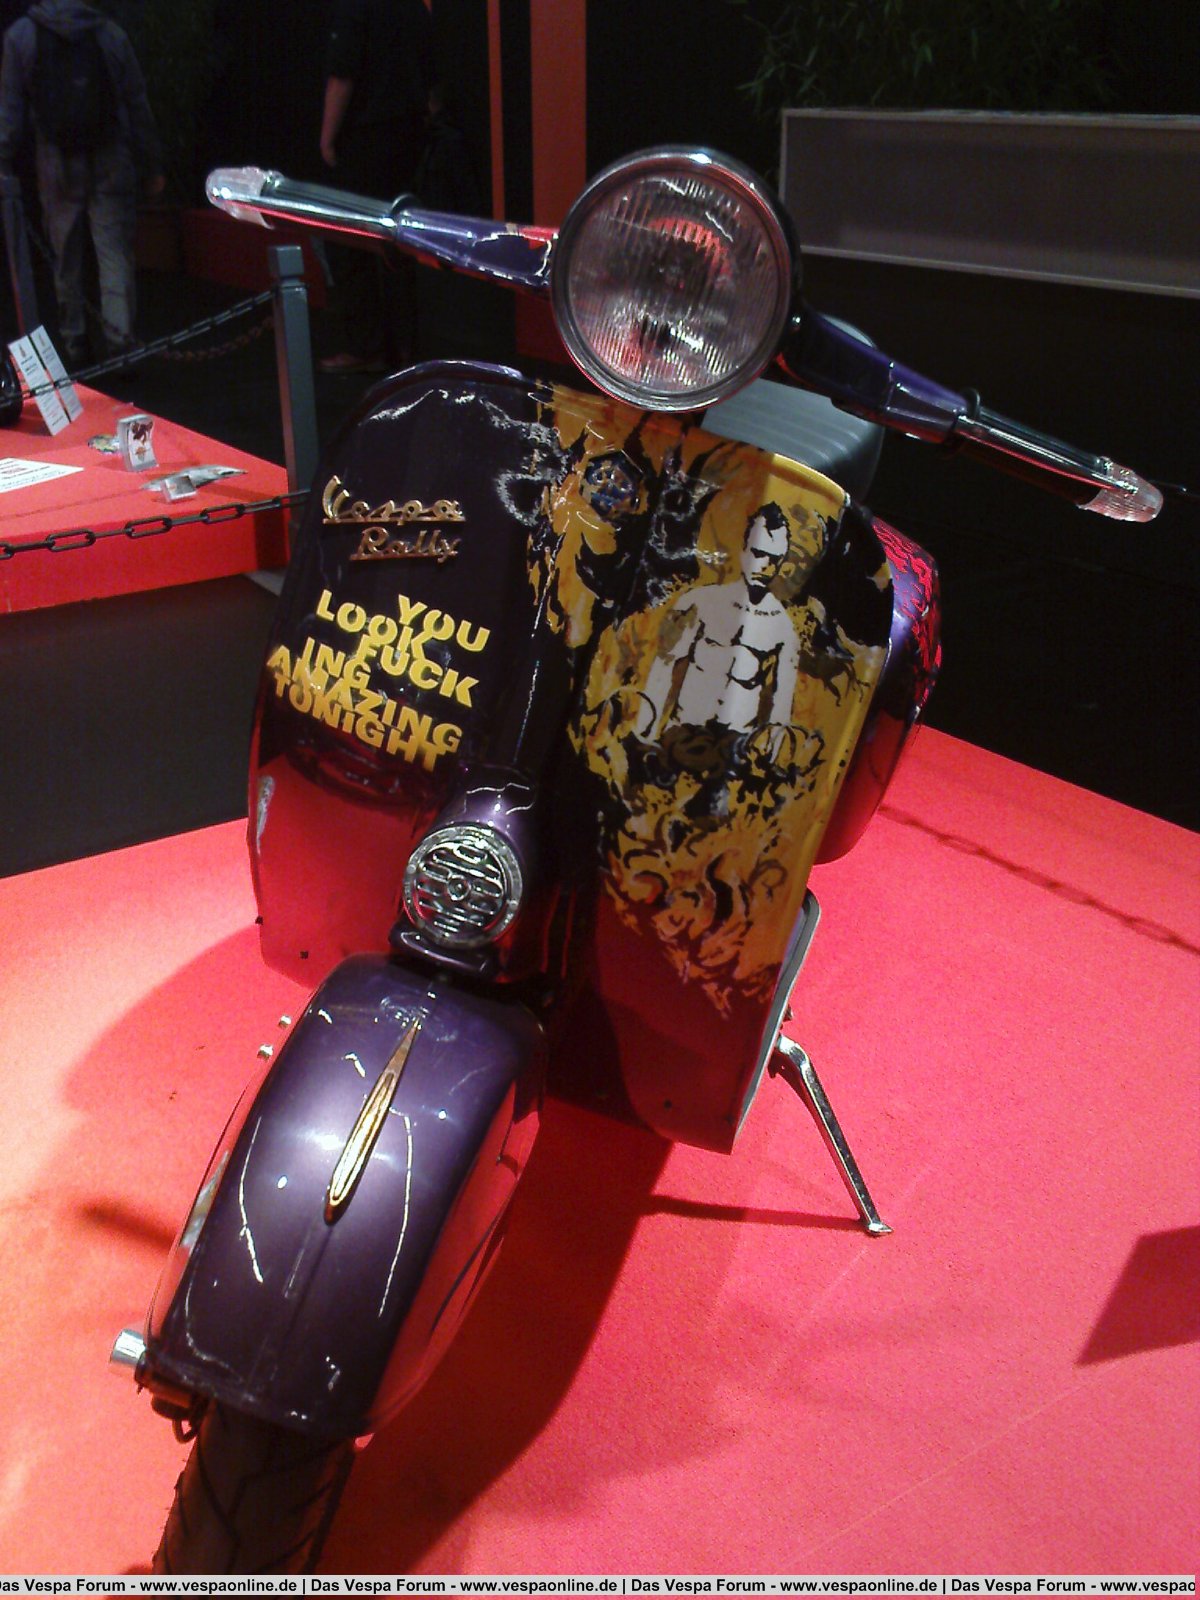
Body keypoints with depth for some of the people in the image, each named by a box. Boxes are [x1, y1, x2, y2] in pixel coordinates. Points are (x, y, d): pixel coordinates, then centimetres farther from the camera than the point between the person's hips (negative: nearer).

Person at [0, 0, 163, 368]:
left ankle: (74, 345, 13)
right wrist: (152, 167, 8)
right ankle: (119, 340, -12)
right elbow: (138, 105, 3)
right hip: (111, 162, -1)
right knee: (116, 254, -1)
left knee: (66, 257, 10)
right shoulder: (111, 34, 2)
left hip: (58, 166, 1)